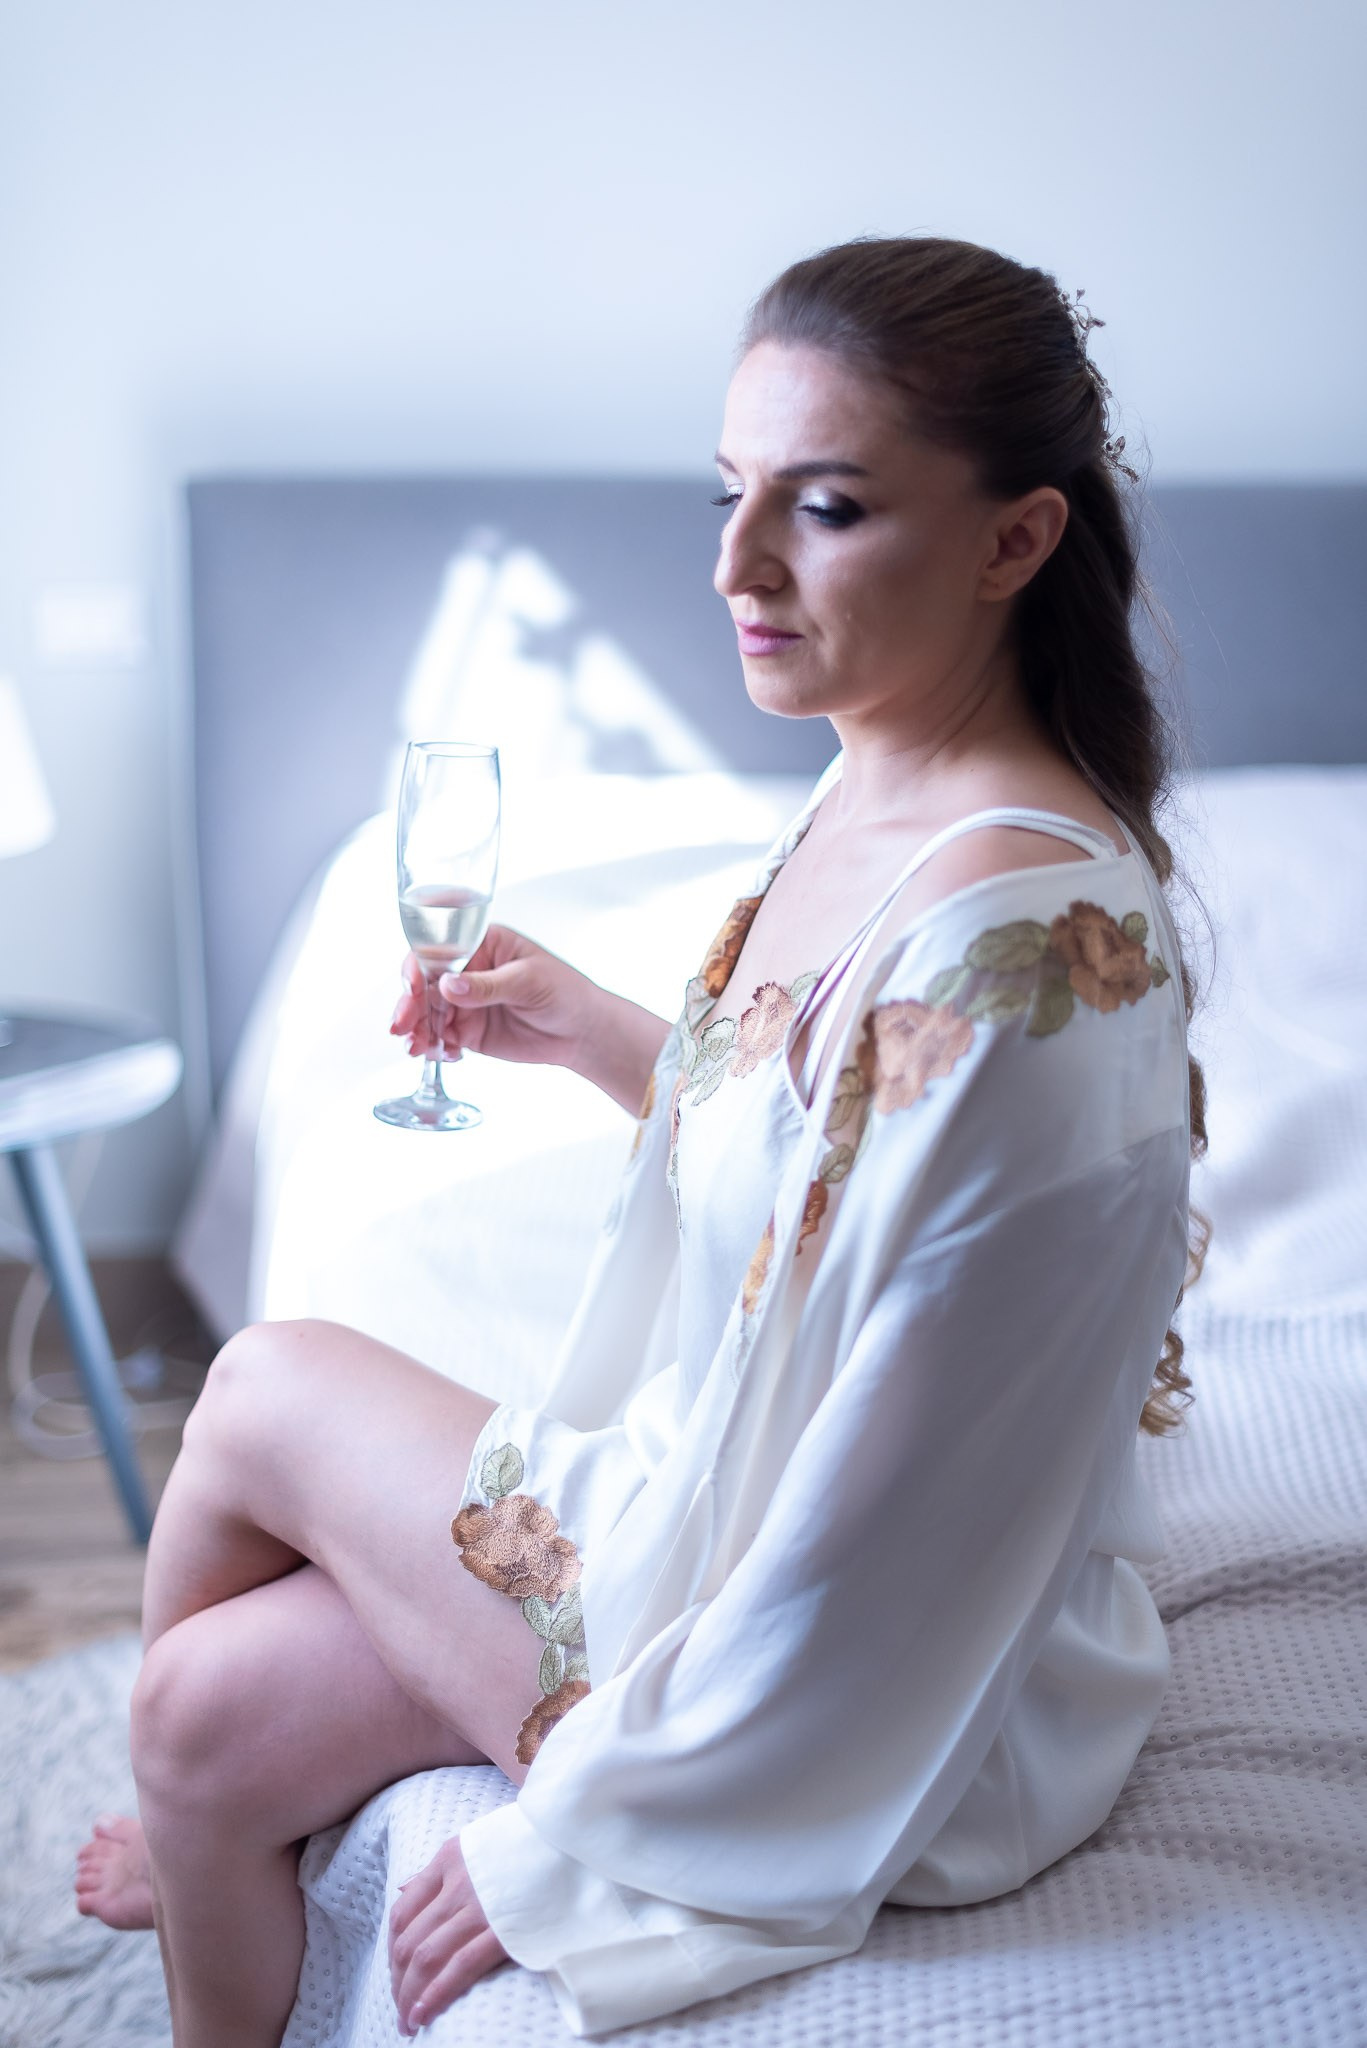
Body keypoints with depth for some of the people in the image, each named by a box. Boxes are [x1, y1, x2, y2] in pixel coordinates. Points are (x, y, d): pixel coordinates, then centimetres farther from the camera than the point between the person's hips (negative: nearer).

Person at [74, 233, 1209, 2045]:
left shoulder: (1019, 940, -33)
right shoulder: (878, 793, -2)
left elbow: (893, 1527, -28)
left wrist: (557, 1838, -17)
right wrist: (593, 1031, 4)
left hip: (888, 1734, -8)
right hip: (737, 1512, 8)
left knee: (271, 1386, 4)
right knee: (212, 1703, 7)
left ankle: (194, 1852, 36)